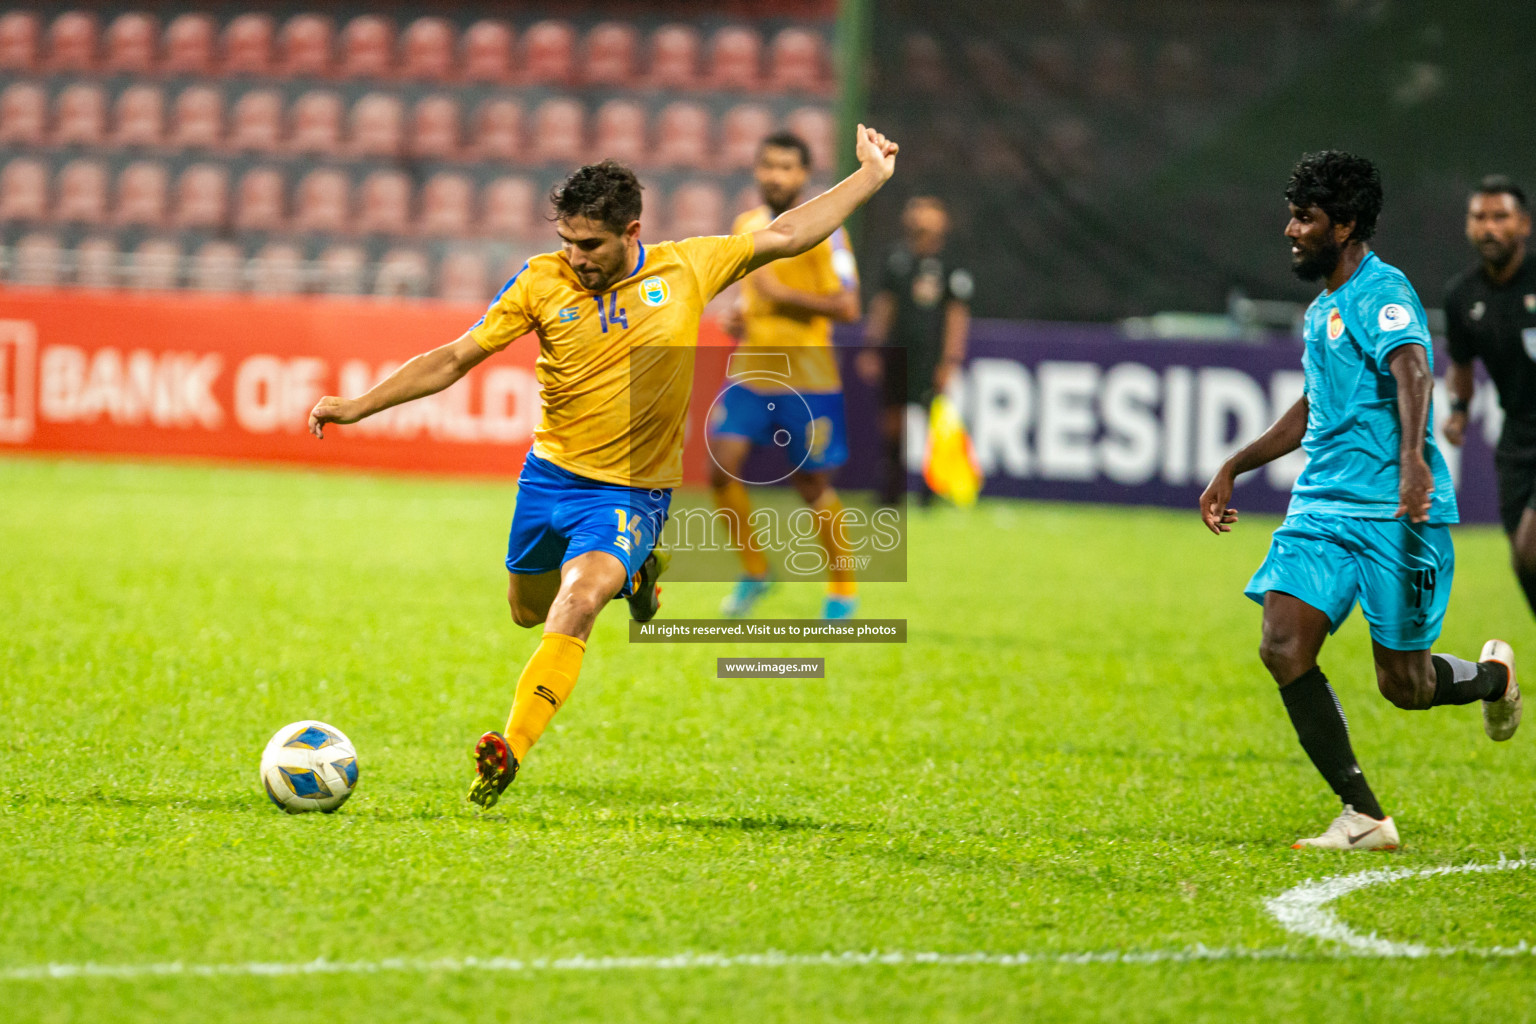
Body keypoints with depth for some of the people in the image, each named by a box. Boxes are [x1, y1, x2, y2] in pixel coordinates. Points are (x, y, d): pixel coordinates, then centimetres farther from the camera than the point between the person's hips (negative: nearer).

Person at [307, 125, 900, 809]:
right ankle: (634, 573, 47)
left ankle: (509, 753, -29)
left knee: (577, 604, -27)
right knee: (528, 612, 20)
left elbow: (785, 236, 4)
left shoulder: (688, 267, -7)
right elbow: (455, 359, -4)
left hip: (632, 492, -3)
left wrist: (871, 176, 6)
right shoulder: (542, 281, -8)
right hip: (549, 475, 3)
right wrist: (357, 407, -9)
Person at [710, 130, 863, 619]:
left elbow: (847, 307, -15)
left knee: (813, 486, 3)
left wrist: (783, 294, -21)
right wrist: (739, 314, 5)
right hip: (750, 372, 5)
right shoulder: (745, 226, 9)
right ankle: (753, 571, 9)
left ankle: (843, 589, 20)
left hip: (807, 381, -5)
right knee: (722, 469, -9)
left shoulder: (822, 231, -10)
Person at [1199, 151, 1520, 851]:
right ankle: (1363, 818, -6)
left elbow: (1412, 372, -31)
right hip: (1323, 506, 8)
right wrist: (1234, 469, 33)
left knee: (1405, 686, -1)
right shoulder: (1322, 308, 17)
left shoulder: (1382, 294, -12)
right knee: (1283, 648, -12)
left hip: (1396, 516, -8)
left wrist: (1413, 461, -48)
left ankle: (1492, 676, 34)